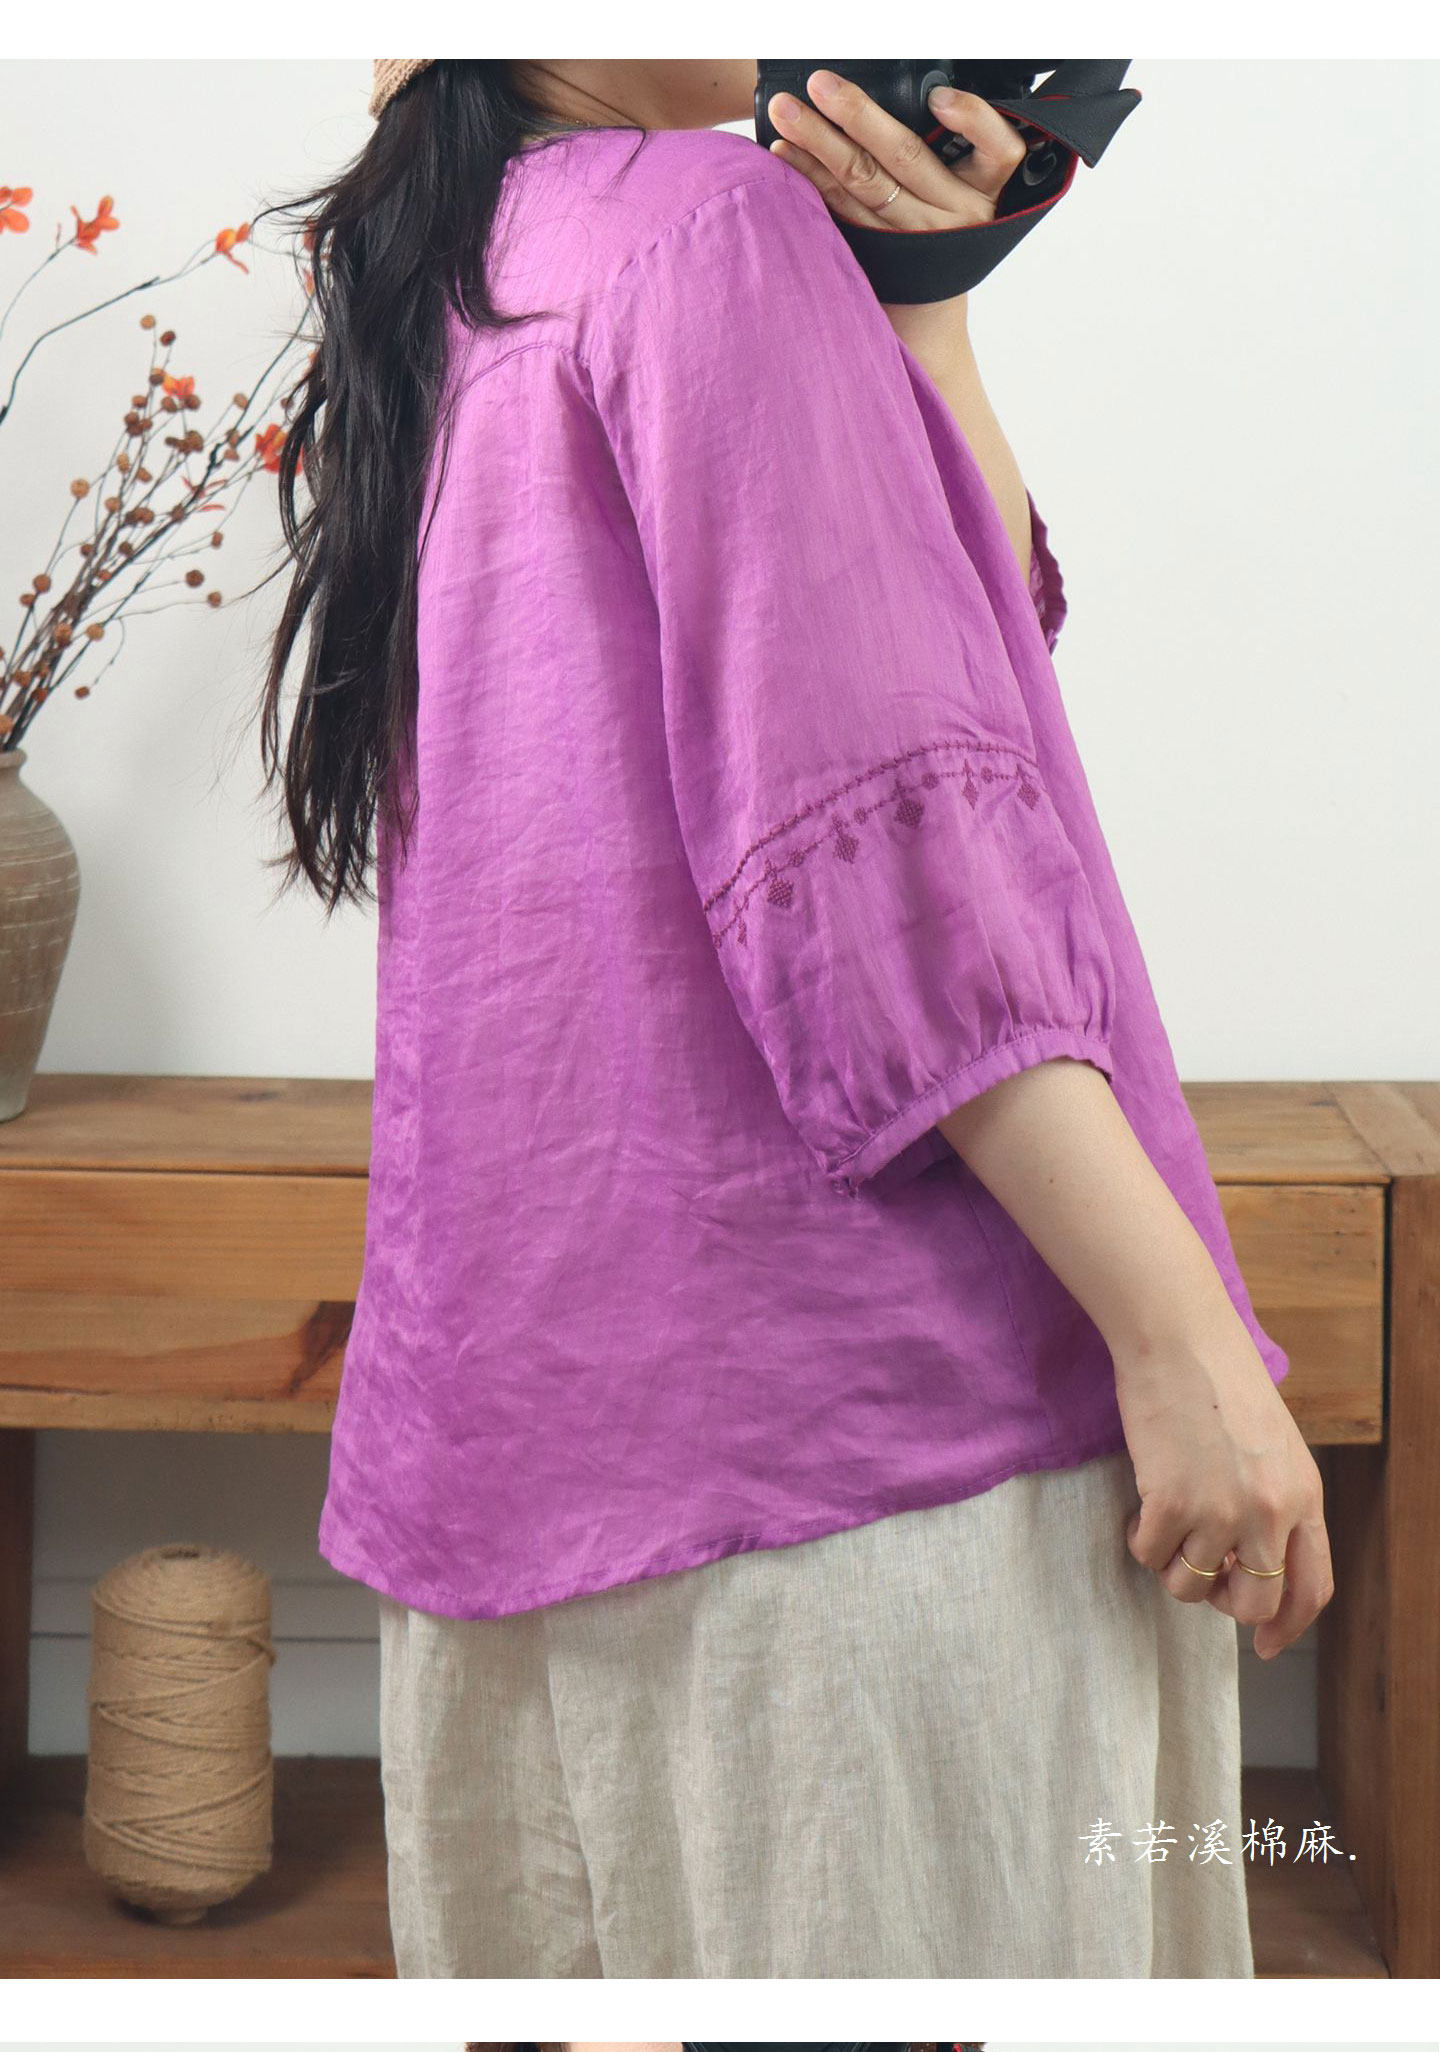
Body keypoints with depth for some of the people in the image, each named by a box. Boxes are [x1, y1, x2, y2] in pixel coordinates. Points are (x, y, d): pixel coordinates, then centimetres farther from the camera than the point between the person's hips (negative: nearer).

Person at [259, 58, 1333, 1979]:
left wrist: (909, 303, 3)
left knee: (606, 1943, 15)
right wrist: (1180, 1331, -20)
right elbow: (872, 830, -19)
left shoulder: (452, 298, 18)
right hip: (854, 1349, -9)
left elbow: (981, 612, 15)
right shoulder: (720, 222, -9)